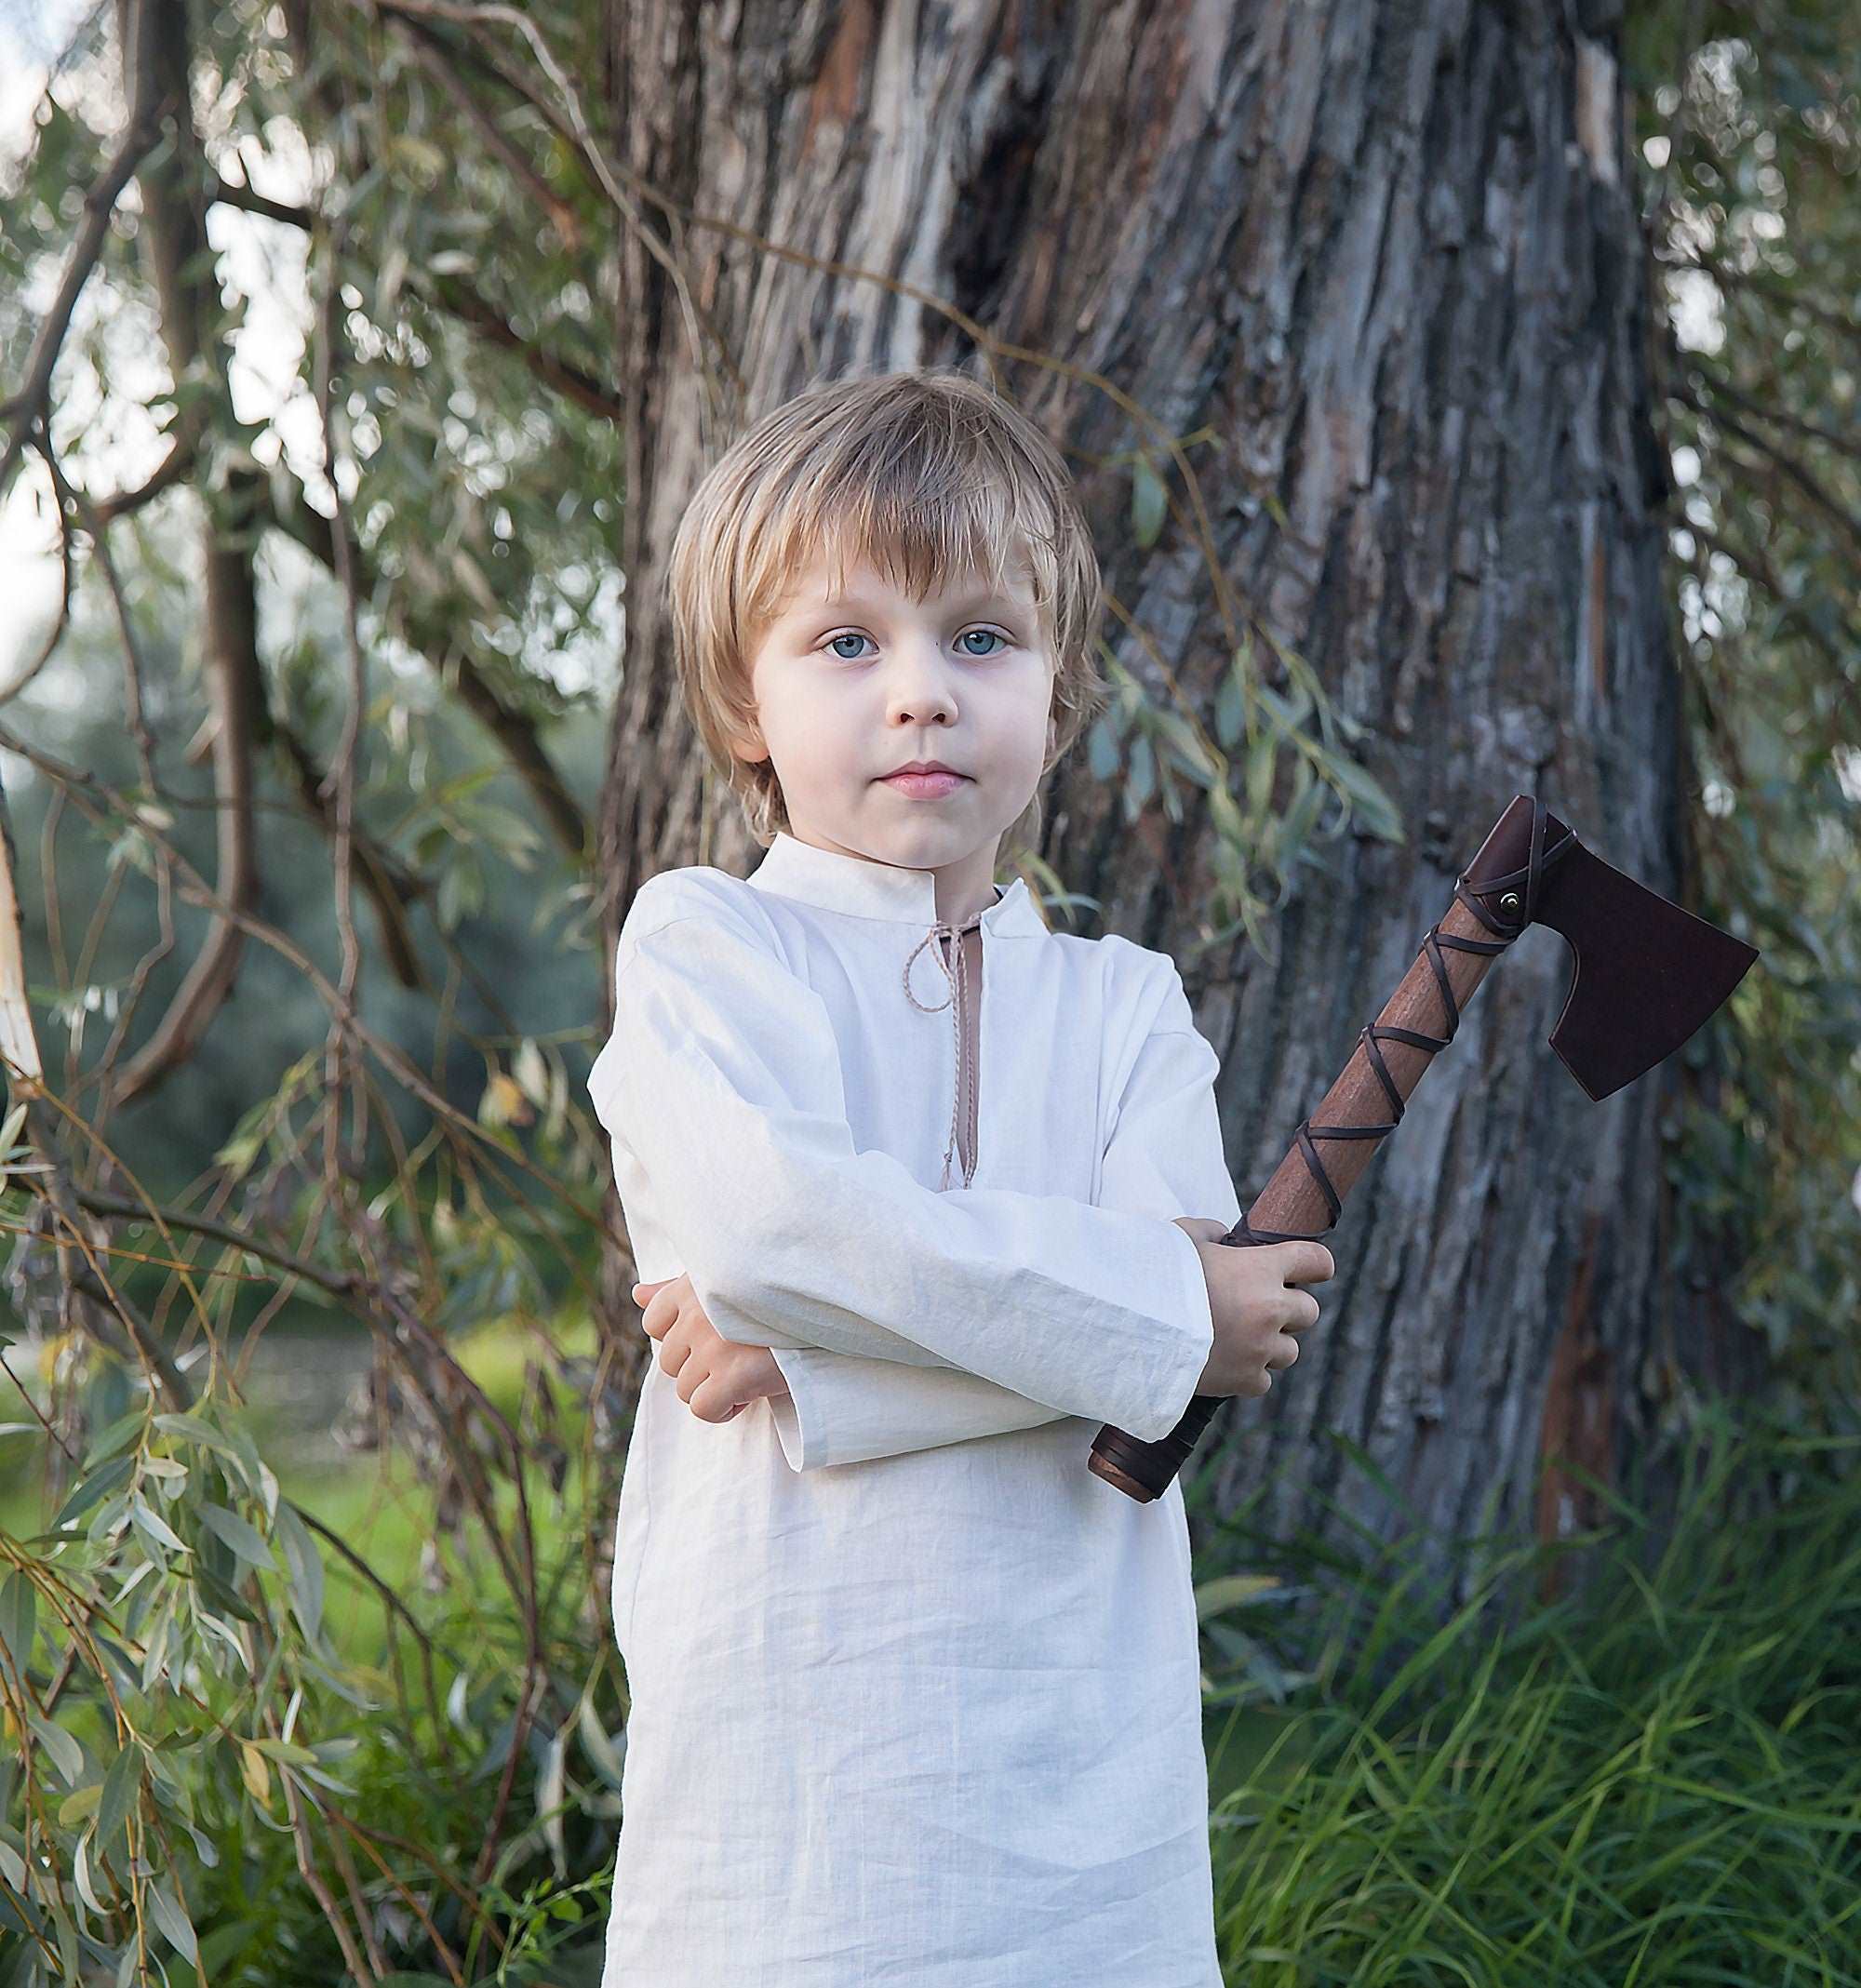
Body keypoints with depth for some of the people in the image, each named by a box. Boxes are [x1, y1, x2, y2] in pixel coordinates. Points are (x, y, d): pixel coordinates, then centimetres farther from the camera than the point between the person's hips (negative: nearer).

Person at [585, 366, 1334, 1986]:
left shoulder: (1124, 1003, 9)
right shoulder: (703, 943, 0)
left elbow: (1196, 1277, -7)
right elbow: (762, 1211, -18)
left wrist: (804, 1356, -17)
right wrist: (1163, 1309, -15)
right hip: (784, 1721, -3)